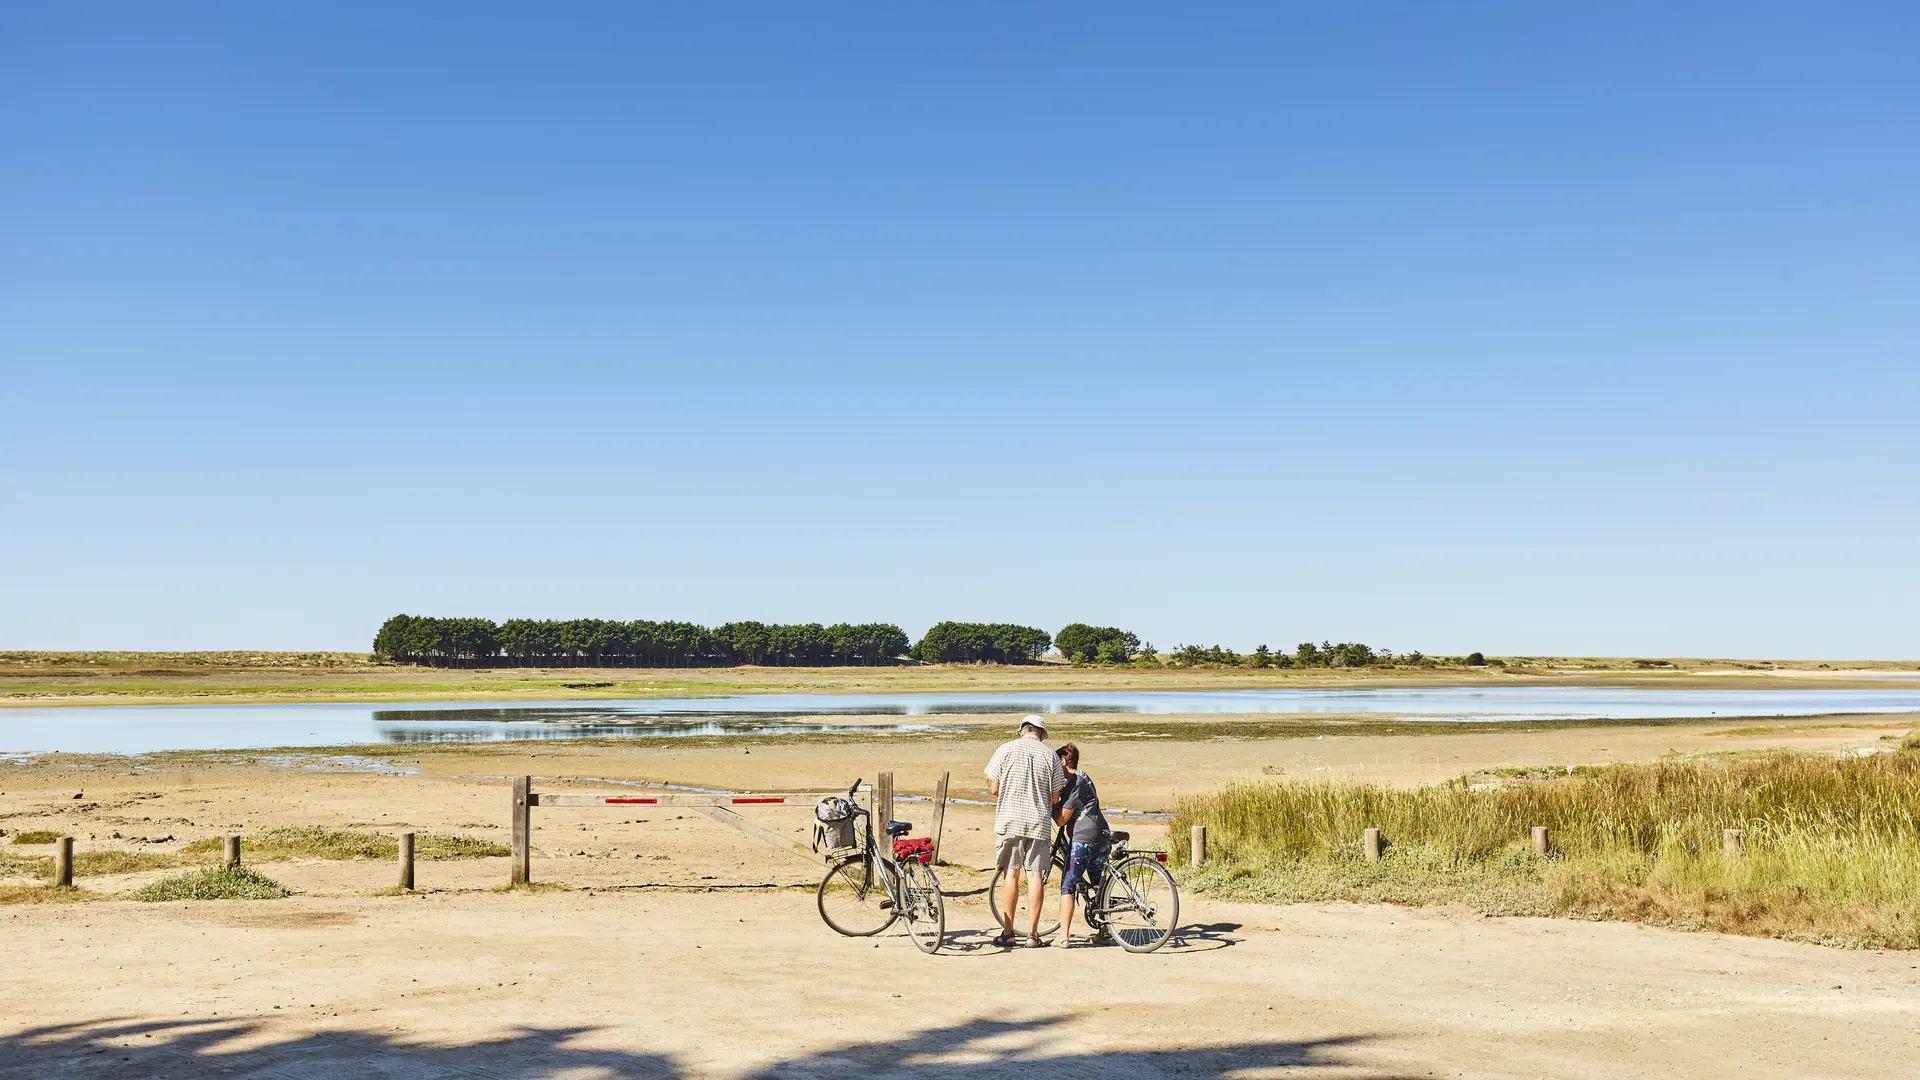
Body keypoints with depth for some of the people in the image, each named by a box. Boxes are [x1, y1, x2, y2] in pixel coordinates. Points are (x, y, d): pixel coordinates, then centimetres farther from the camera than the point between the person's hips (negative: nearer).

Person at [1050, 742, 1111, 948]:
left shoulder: (1072, 783, -11)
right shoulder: (1084, 777, 17)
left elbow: (1061, 819, -12)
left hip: (1082, 839, -9)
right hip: (1102, 837, 9)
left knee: (1067, 886, -6)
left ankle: (1063, 936, -11)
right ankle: (1105, 930, 22)